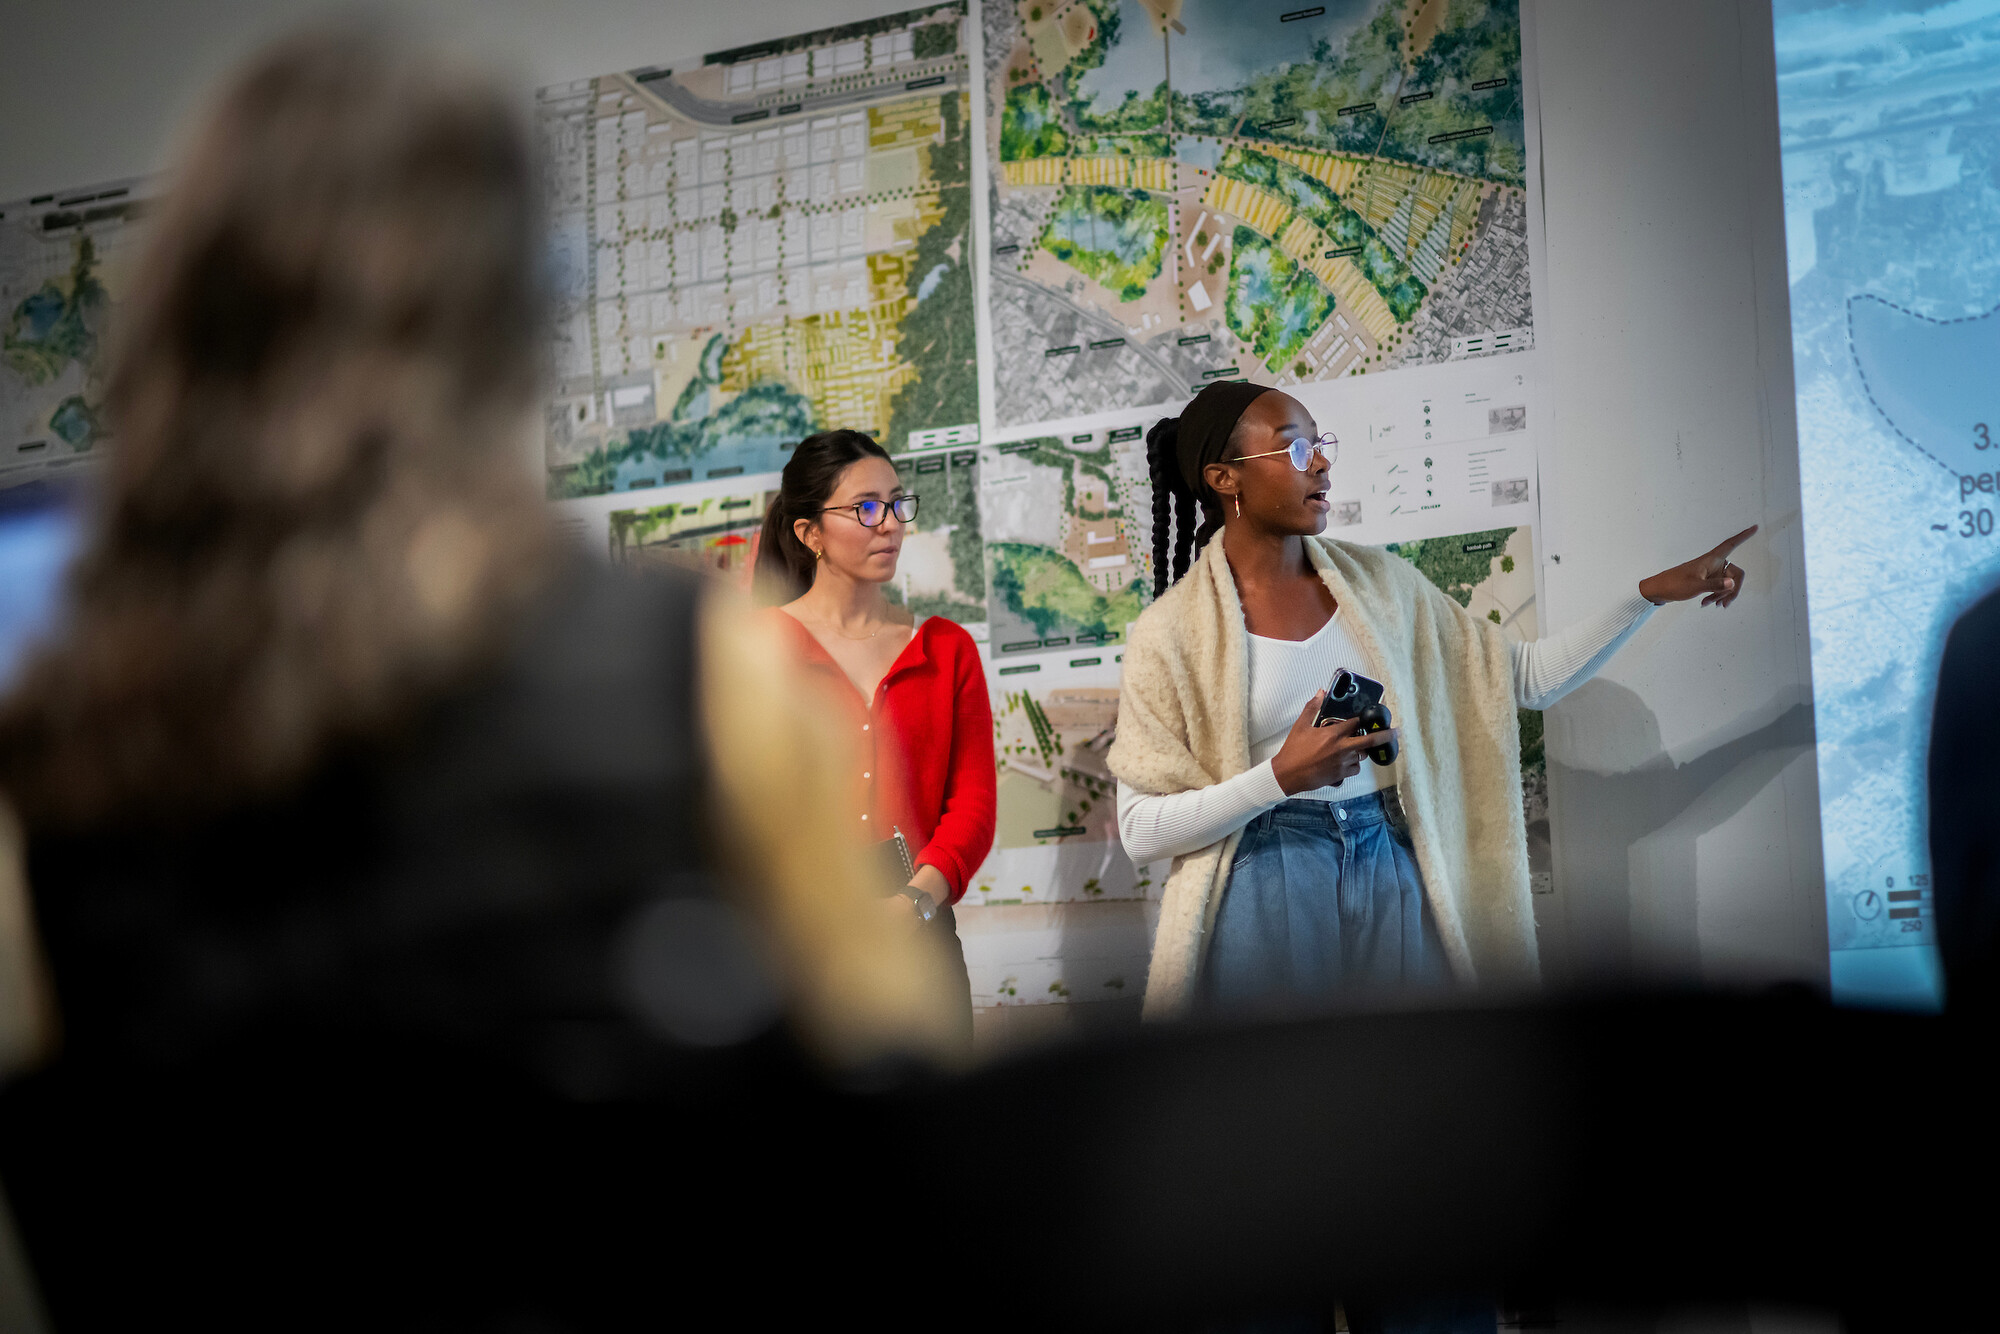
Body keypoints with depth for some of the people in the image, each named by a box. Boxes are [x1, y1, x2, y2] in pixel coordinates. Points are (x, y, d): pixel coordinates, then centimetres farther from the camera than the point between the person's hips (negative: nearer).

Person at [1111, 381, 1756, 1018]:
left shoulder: (1377, 582, 8)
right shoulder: (1171, 631, -6)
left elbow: (1528, 677, 10)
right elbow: (1140, 830, -9)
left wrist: (1655, 592, 3)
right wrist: (1283, 777, -20)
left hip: (1394, 873, 4)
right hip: (1264, 882, -3)